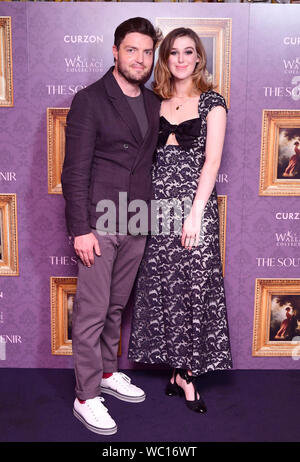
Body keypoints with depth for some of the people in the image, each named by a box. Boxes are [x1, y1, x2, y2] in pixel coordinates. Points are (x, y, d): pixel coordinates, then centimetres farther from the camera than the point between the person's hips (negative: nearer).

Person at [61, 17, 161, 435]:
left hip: (136, 225, 6)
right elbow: (74, 170, -10)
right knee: (92, 312, 1)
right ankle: (86, 397, 16)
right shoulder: (90, 100, -6)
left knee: (116, 306, 17)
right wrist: (81, 229, -15)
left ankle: (107, 373, 35)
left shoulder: (153, 103, 12)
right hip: (99, 224, -6)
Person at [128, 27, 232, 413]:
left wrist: (196, 212, -14)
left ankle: (187, 371, 13)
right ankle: (180, 368, 19)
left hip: (194, 201, -3)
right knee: (161, 284, 5)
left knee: (195, 283, -1)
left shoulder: (212, 102, 2)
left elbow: (212, 161, -6)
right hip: (157, 201, 4)